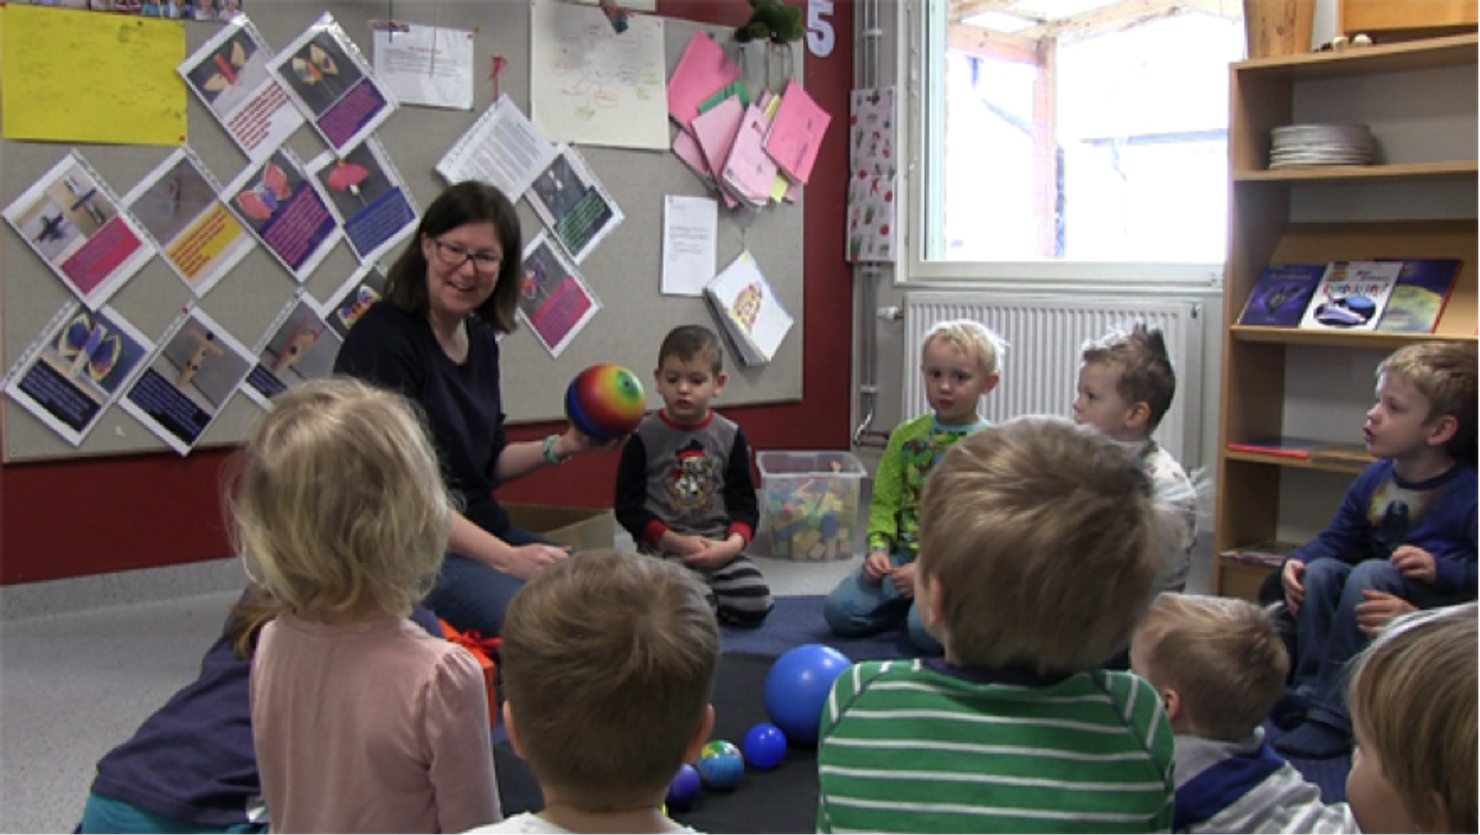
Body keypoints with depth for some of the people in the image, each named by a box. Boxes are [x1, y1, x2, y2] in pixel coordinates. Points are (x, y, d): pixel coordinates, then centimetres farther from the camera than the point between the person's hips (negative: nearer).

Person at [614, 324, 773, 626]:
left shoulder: (730, 435, 6)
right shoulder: (643, 436, -2)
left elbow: (744, 503, 6)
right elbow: (627, 506, -3)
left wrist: (733, 543, -13)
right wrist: (674, 541, -13)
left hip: (719, 546, 3)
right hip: (663, 547, -3)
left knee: (754, 606, -18)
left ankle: (708, 589, 12)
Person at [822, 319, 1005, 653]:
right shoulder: (906, 435, 10)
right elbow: (884, 502, 13)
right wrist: (878, 547, -6)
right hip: (904, 555, 5)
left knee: (928, 630, -31)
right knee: (839, 611, -15)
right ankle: (909, 607, 8)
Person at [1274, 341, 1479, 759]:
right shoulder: (1375, 478, 4)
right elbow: (1337, 539, 11)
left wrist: (1441, 568, -32)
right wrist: (1297, 561, -7)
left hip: (1445, 606, -6)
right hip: (1384, 598, 7)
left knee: (1371, 573, -31)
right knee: (1320, 571, -18)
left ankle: (1333, 717, -28)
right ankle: (1309, 696, -18)